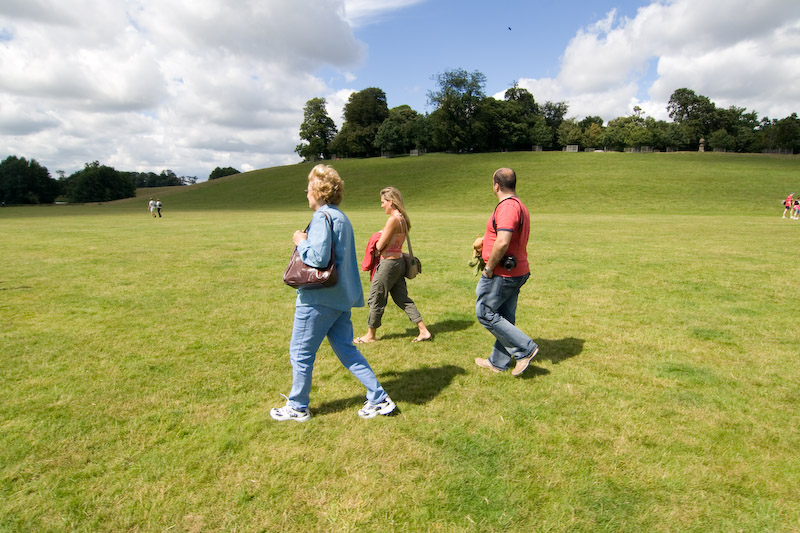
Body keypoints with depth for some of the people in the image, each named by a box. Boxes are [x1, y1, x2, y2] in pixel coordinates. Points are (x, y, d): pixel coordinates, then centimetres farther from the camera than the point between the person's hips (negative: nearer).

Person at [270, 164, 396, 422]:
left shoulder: (322, 217, -15)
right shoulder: (341, 217, 14)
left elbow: (318, 258, -25)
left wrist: (301, 242, -8)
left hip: (319, 299, -9)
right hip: (341, 296, 9)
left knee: (300, 352, 7)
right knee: (346, 350, 15)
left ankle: (297, 407, 22)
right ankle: (379, 399, 16)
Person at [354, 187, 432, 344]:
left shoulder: (393, 220, -19)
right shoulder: (403, 218, 9)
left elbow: (379, 247, -16)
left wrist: (377, 251, 4)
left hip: (388, 263, -9)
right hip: (399, 261, 9)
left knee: (376, 299, 6)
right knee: (402, 299, 14)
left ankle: (371, 335, 21)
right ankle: (424, 331, 14)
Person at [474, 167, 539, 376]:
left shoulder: (507, 207, -20)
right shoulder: (520, 206, 14)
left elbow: (502, 243, -31)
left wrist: (488, 268, -19)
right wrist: (485, 242, 22)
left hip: (501, 273, -10)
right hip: (518, 271, 10)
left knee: (485, 314, 2)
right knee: (505, 317, 16)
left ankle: (526, 348, 2)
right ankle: (499, 362, 27)